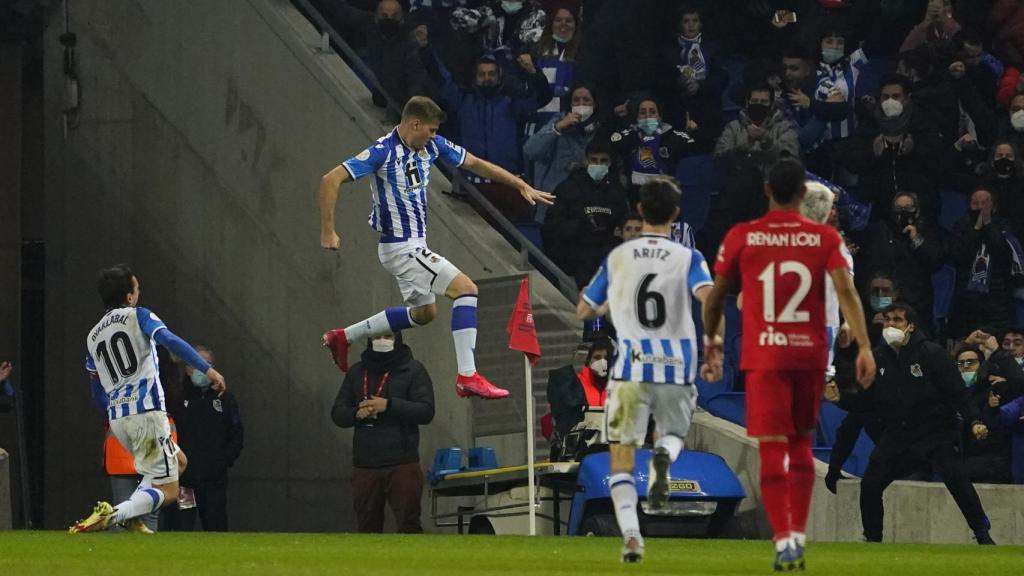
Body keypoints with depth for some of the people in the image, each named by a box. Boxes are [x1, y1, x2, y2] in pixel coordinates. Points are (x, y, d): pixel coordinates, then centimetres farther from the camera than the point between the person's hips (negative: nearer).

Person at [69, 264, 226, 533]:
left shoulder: (93, 337, 18)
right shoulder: (138, 317, 1)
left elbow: (98, 397, 22)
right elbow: (170, 341, -18)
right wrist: (207, 369, -23)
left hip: (117, 418, 7)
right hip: (147, 412, -7)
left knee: (177, 461, 27)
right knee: (167, 491, -3)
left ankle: (133, 519, 7)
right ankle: (110, 515, -28)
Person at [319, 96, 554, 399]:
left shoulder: (432, 145, 1)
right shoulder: (383, 152, -22)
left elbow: (475, 164, 11)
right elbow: (331, 180, -25)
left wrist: (522, 186, 8)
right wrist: (328, 231, -26)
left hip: (415, 243, 10)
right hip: (401, 246, -10)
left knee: (424, 312, 25)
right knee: (466, 289, -14)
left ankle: (344, 337, 32)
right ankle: (468, 376, -15)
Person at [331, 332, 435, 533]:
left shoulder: (412, 370, 3)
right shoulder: (357, 372, 16)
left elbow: (426, 412, -6)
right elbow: (337, 413, 13)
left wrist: (389, 405, -18)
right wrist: (356, 414, -9)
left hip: (402, 465, -4)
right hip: (364, 467, 4)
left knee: (408, 526, -10)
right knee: (367, 528, 5)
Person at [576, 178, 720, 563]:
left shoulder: (617, 258, 6)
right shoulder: (688, 258, 1)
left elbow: (583, 311, 14)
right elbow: (709, 300, -16)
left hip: (631, 369, 0)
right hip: (677, 369, 0)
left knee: (622, 457, 6)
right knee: (673, 433, 25)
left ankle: (631, 535, -14)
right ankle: (664, 455, -13)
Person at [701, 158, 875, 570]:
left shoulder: (741, 238, 0)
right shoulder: (825, 239, 1)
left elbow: (716, 297, 7)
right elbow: (846, 292, -11)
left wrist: (709, 340, 25)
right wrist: (864, 347, -14)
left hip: (763, 358, -2)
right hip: (810, 354, 2)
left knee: (772, 450, -5)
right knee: (801, 444, 19)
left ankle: (784, 540, -20)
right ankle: (798, 534, 21)